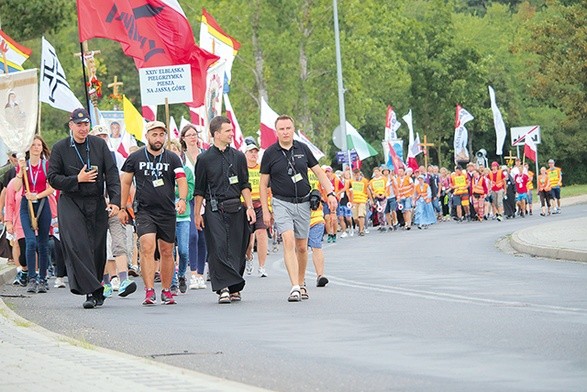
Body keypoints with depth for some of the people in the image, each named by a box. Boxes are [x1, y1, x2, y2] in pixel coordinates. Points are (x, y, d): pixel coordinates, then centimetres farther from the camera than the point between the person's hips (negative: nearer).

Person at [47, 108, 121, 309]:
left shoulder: (99, 145, 6)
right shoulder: (60, 148, 1)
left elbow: (112, 173, 4)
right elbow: (52, 178, 0)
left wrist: (115, 200, -7)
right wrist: (77, 179, -11)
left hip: (97, 203, 2)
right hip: (70, 203, -2)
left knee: (98, 248, 2)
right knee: (77, 245, -17)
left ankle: (95, 290, 16)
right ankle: (92, 291, -21)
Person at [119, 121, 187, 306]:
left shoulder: (172, 159, 5)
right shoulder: (135, 158, 5)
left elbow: (182, 180, -5)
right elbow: (125, 183, 12)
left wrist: (182, 199, -23)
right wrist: (122, 208, 10)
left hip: (167, 212, 2)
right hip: (144, 211, -2)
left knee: (167, 252, 7)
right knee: (147, 247, -17)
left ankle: (166, 291, 20)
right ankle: (149, 291, -21)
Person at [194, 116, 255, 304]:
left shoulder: (238, 157, 12)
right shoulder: (204, 159, 3)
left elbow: (244, 185, 15)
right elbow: (199, 190, 6)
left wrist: (250, 207, 4)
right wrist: (197, 214, 3)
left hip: (236, 209, 3)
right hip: (214, 210, -3)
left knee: (236, 249, 3)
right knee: (218, 249, -12)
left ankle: (234, 288, 12)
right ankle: (223, 289, -14)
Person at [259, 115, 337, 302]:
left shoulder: (303, 149, 5)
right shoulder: (270, 153, -1)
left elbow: (319, 172, 10)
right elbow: (263, 183, 3)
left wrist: (331, 193, -3)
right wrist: (265, 210, -1)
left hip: (303, 203, 3)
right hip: (282, 203, -3)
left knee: (302, 247, 9)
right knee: (288, 242, -19)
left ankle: (301, 284, 26)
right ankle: (294, 287, -25)